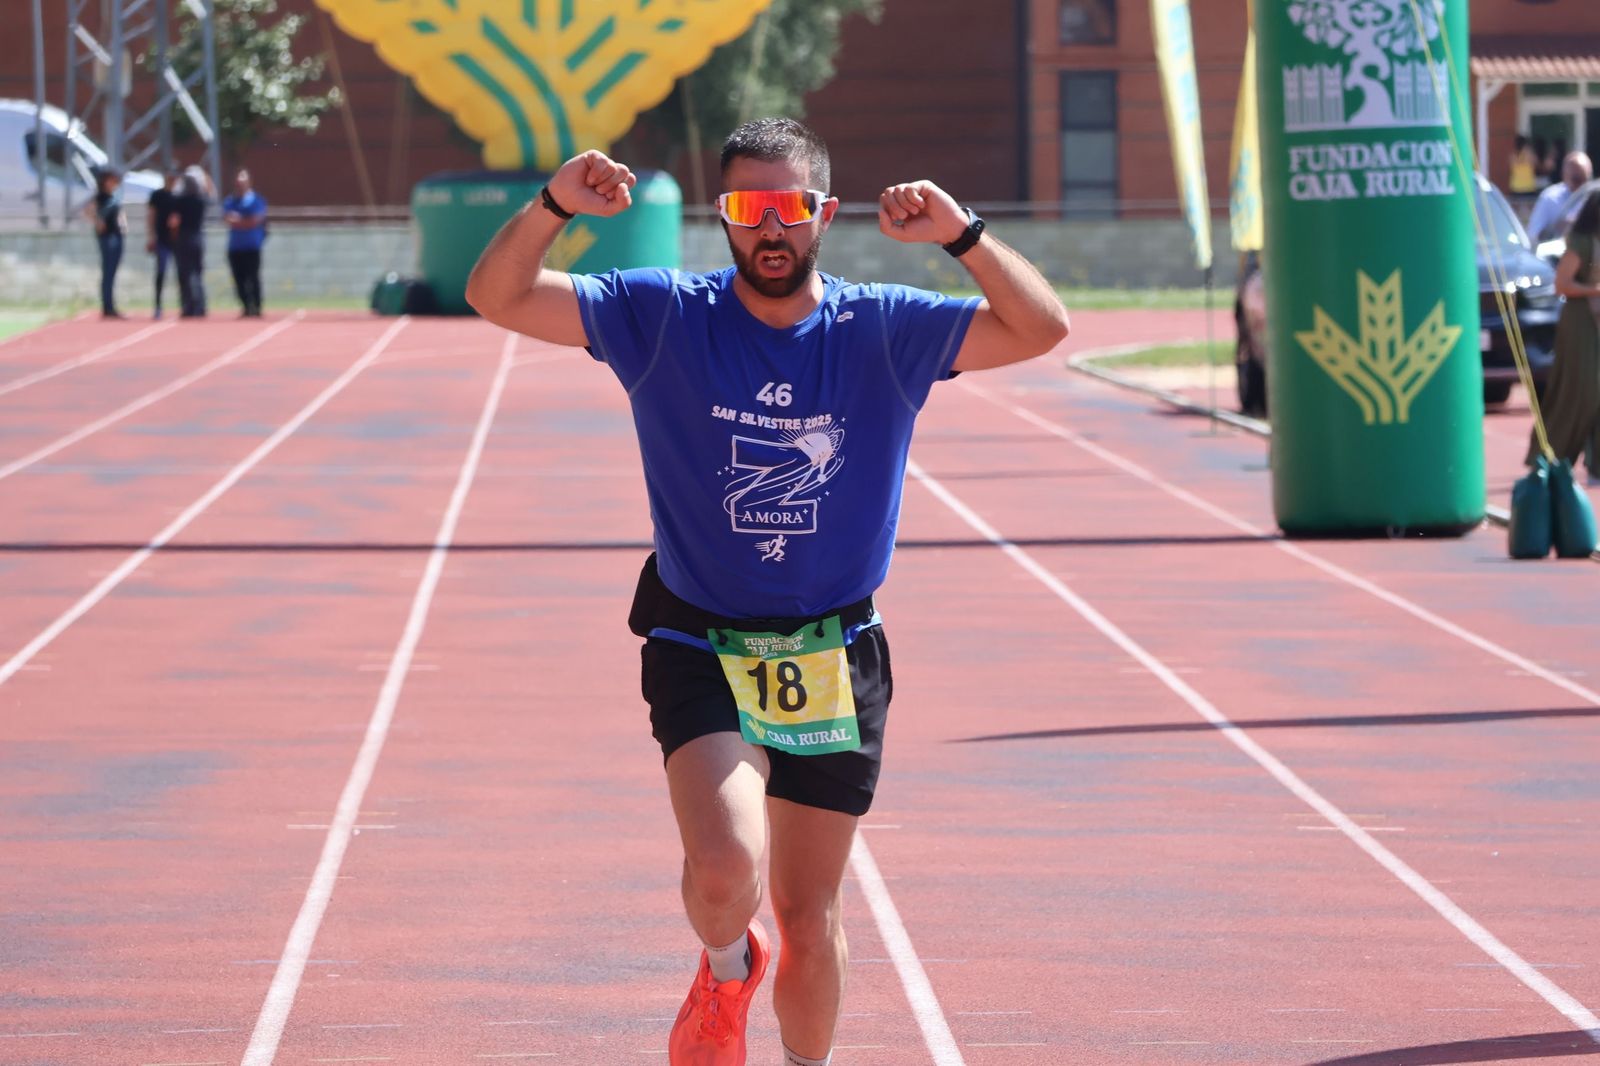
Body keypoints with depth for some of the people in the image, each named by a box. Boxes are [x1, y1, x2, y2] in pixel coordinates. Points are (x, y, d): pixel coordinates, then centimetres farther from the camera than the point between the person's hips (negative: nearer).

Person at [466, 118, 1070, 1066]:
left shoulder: (886, 331, -2)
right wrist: (554, 206, -23)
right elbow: (497, 297, -5)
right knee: (725, 871, -23)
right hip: (701, 654, -1)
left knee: (809, 915, 8)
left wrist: (961, 234, -21)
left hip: (834, 663, 2)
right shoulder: (663, 319, -4)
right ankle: (727, 967, 12)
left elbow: (1042, 330, -7)